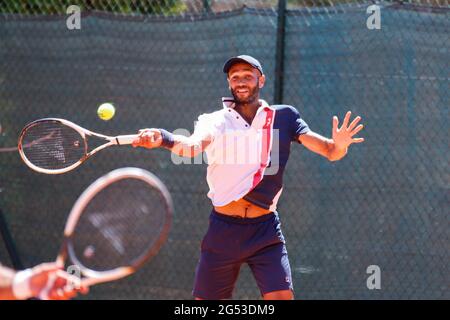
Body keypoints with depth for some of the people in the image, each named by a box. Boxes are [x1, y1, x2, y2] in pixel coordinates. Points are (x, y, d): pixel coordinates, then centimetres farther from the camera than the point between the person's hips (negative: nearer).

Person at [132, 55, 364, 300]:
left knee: (282, 298, -15)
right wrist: (162, 138, -42)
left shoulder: (284, 117, 4)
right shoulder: (215, 121, 1)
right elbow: (192, 146, -20)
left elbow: (329, 151, -4)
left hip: (266, 231, 0)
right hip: (223, 230, 0)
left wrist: (338, 146, -29)